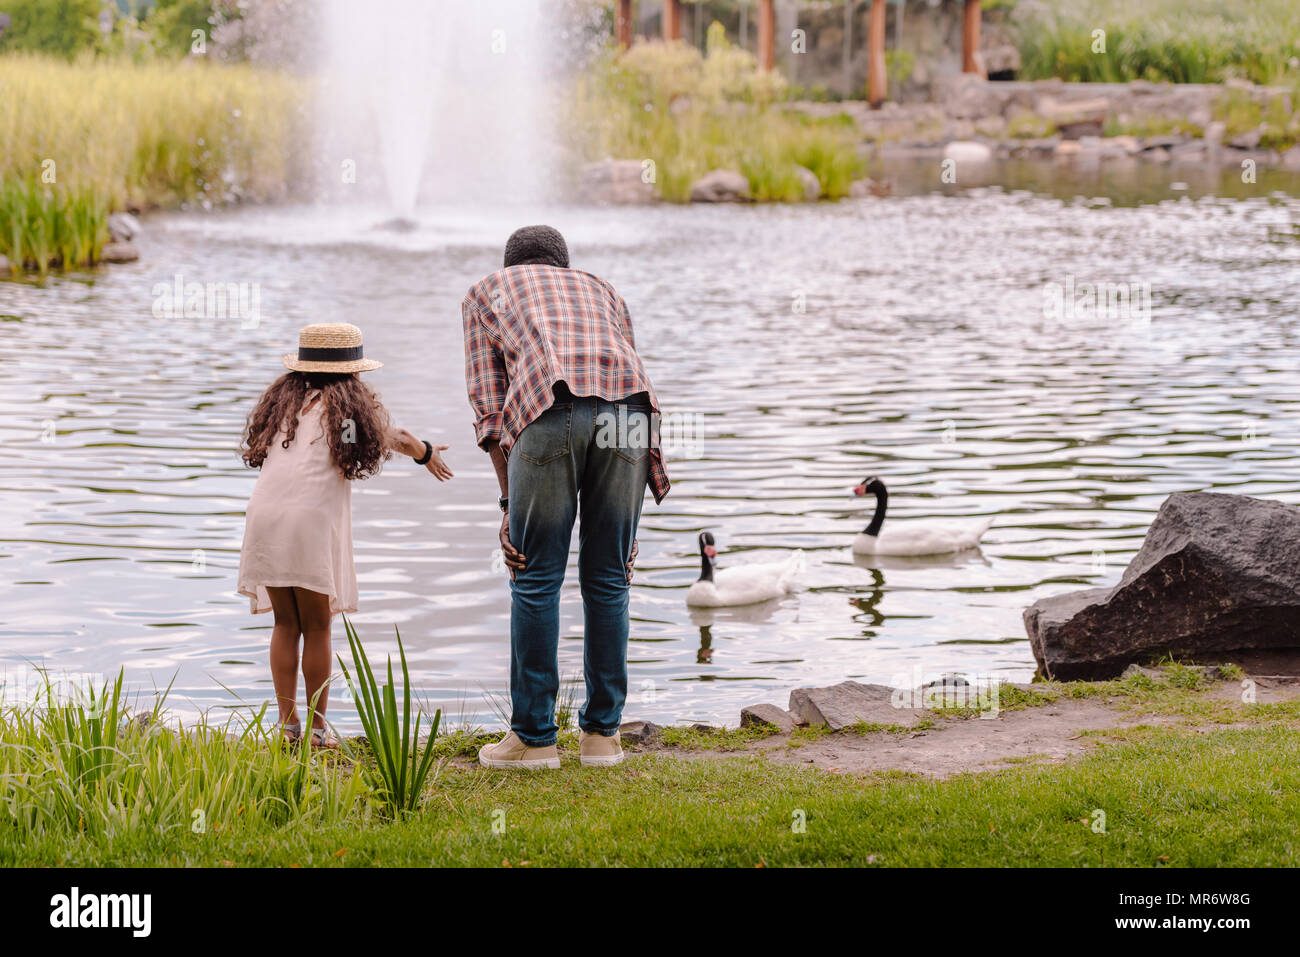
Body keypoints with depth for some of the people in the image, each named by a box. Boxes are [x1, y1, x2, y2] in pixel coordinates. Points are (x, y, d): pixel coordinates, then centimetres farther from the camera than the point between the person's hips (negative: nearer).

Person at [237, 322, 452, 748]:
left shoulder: (281, 399, 19)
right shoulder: (351, 405, 8)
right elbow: (389, 438, 23)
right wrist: (426, 452, 45)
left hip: (265, 516, 4)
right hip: (312, 521, -4)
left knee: (285, 624, 14)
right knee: (316, 628, 7)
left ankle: (287, 722, 12)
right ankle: (317, 727, 9)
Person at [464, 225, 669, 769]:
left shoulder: (486, 292, 31)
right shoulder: (601, 291, 39)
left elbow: (489, 408, 19)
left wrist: (509, 504, 17)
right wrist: (624, 525, 31)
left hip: (549, 406, -3)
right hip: (626, 410, 3)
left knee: (536, 578, 6)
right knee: (606, 578, 12)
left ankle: (534, 736, 10)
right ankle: (601, 734, 17)